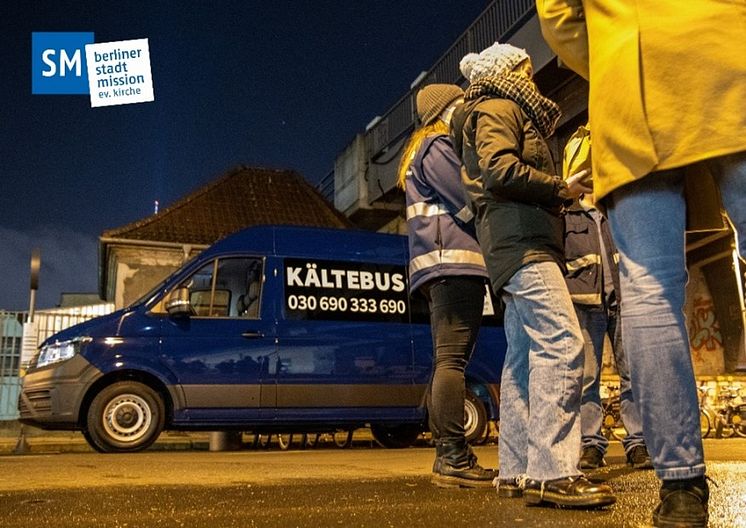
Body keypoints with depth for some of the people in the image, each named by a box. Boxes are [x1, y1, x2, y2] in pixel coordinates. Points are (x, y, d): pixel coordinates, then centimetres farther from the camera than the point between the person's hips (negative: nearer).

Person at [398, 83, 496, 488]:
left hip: (441, 266, 11)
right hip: (455, 259, -10)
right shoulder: (437, 146, -1)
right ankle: (453, 458, -17)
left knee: (446, 360, 7)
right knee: (453, 358, -15)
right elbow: (471, 204, -11)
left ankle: (447, 456, 10)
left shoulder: (424, 150, 29)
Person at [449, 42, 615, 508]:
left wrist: (556, 195, 11)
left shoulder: (508, 112, 32)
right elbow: (501, 171, -15)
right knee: (561, 341, -21)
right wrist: (561, 189, -6)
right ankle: (551, 472, -26)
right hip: (521, 239, -11)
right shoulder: (498, 108, 2)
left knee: (524, 356, 5)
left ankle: (517, 471, 6)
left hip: (520, 243, 11)